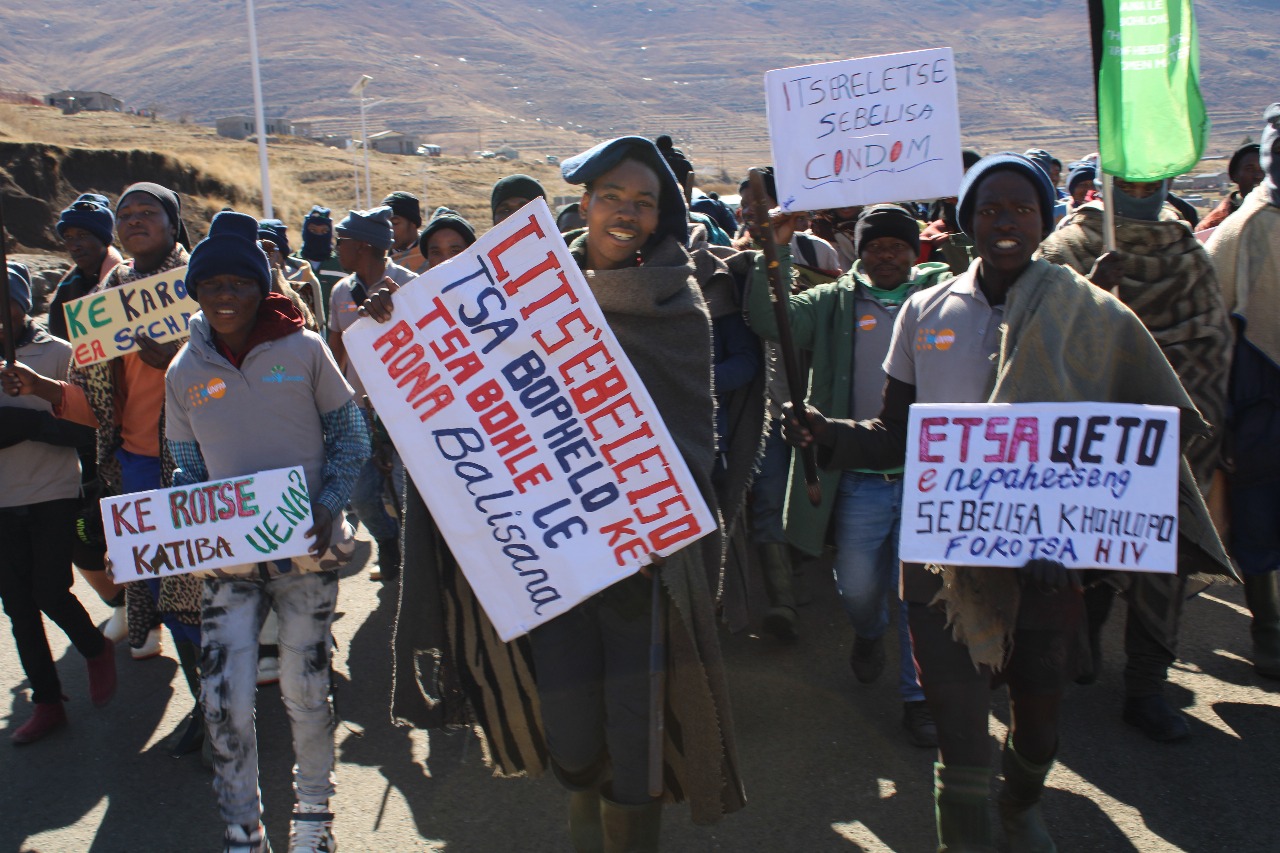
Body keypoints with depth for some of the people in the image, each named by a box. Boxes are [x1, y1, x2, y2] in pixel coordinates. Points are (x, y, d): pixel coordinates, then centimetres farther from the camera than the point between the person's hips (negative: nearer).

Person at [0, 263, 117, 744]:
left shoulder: (58, 353, -6)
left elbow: (84, 428, -11)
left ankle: (97, 651, 24)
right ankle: (47, 704, 19)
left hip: (54, 496, -4)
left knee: (50, 594, -7)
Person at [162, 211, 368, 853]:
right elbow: (187, 467, 11)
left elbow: (350, 436, 1)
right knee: (224, 698, -5)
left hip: (305, 549, -2)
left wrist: (329, 505, -13)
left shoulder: (303, 349, -3)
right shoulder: (184, 371, 5)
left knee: (305, 689, 6)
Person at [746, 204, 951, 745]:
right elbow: (770, 320, -11)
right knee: (857, 588, 9)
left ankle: (918, 695, 23)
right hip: (860, 479, 0)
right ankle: (870, 632, 46)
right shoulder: (834, 303, 5)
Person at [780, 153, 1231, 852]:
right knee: (960, 742, -1)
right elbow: (895, 435, 7)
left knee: (1038, 728, 14)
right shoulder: (925, 311, 3)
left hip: (1047, 553, 0)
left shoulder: (1090, 317, 0)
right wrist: (827, 435, -11)